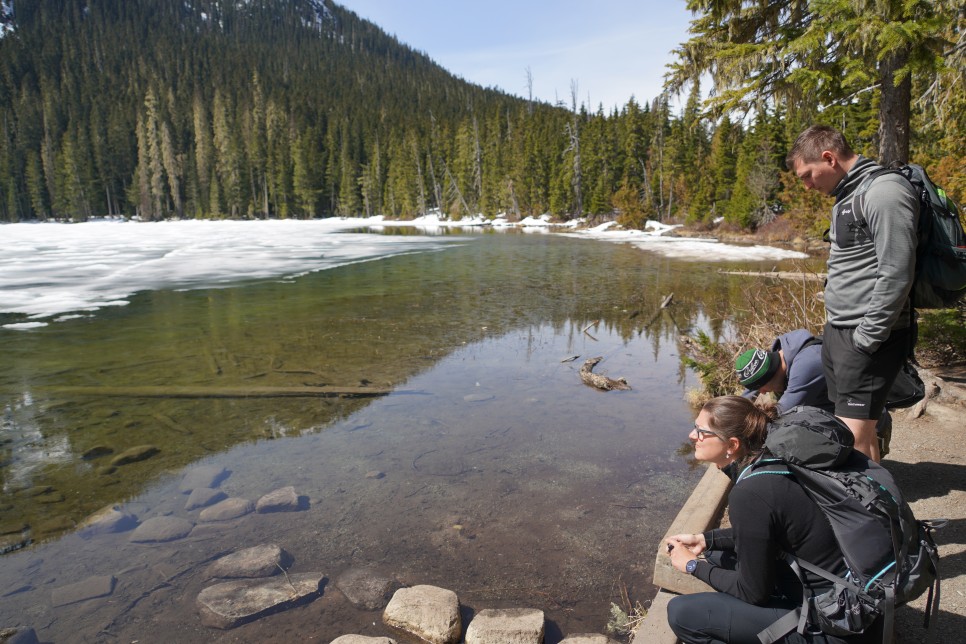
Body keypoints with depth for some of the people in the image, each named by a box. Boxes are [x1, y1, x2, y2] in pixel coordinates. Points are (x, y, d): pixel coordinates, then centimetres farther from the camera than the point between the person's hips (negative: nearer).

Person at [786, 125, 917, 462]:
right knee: (857, 427, 14)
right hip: (838, 331, 9)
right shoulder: (847, 195, 16)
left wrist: (866, 338, -18)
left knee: (854, 435, -9)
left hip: (866, 337, -9)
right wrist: (834, 326, 15)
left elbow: (896, 274, -20)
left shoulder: (884, 191, -14)